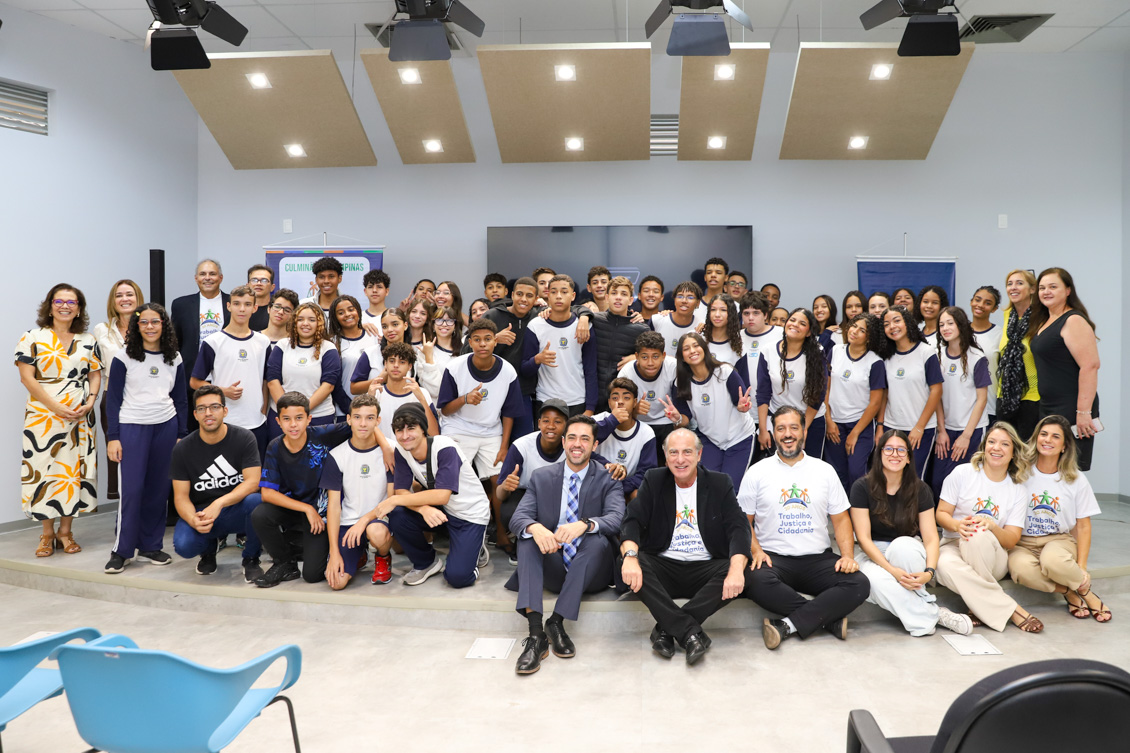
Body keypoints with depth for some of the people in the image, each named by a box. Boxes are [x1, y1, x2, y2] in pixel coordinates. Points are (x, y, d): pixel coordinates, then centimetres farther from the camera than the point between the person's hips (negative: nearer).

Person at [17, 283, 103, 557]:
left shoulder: (88, 341, 11)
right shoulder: (33, 338, 0)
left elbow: (95, 375, 11)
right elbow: (27, 377, -6)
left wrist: (89, 402, -7)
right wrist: (56, 407, -14)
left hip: (80, 418, 3)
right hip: (43, 417, -3)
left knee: (74, 470, 4)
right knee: (45, 471, 0)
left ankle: (66, 532, 16)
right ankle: (47, 534, 12)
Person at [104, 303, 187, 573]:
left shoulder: (174, 359, 9)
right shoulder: (124, 357, 0)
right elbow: (113, 399, 0)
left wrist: (182, 436, 9)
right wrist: (112, 437, -6)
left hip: (166, 427, 3)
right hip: (132, 427, -3)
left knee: (159, 488, 5)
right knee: (132, 488, -6)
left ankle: (150, 545, 17)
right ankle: (121, 550, 5)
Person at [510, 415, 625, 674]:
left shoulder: (608, 480, 1)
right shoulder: (541, 477, 7)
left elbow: (616, 520, -17)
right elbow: (517, 518, -6)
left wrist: (584, 525, -40)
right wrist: (535, 528, -32)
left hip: (590, 572, -2)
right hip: (552, 568, 2)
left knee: (597, 539, -31)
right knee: (528, 536, -24)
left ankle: (556, 622, -25)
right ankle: (536, 632, -34)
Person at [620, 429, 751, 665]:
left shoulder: (720, 484, 5)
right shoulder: (653, 480, 5)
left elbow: (739, 528, -7)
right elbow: (632, 520, -7)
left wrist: (737, 568, -28)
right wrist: (630, 556, -29)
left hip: (704, 570, 0)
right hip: (663, 568, 0)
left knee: (741, 573, -30)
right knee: (627, 563, -30)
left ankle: (667, 629, -25)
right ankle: (690, 632, -31)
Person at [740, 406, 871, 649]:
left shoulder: (825, 471, 11)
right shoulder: (757, 473, 6)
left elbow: (841, 519, 11)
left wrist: (848, 556, -6)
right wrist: (756, 551, -14)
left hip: (819, 559, 2)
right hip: (774, 558, -2)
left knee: (859, 584, -25)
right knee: (756, 581, -35)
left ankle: (788, 625, -22)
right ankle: (830, 618, -19)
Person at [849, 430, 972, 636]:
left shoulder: (919, 489, -3)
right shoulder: (862, 488, -9)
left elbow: (931, 537, -8)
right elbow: (863, 538, -13)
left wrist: (929, 572, -27)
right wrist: (892, 570, -26)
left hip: (908, 551, 1)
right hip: (874, 556, -1)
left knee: (902, 544, -36)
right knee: (874, 579, -36)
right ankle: (933, 614, -23)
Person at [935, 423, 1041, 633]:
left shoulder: (1016, 489, 5)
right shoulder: (963, 473, 1)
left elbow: (1011, 540, -2)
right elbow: (941, 513, 0)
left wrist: (992, 525, -25)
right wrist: (957, 525, -24)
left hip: (991, 559, 1)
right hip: (953, 546, 0)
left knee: (979, 534, -37)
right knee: (946, 565, -39)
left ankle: (979, 607, -23)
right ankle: (1012, 611, -27)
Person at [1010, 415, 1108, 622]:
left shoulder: (1076, 480, 4)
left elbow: (1083, 526, 6)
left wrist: (1081, 565, -3)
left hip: (1060, 540, 0)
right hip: (1023, 543, 0)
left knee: (1052, 560, -37)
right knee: (1021, 567, -37)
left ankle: (1086, 591, -6)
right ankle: (1069, 593, -11)